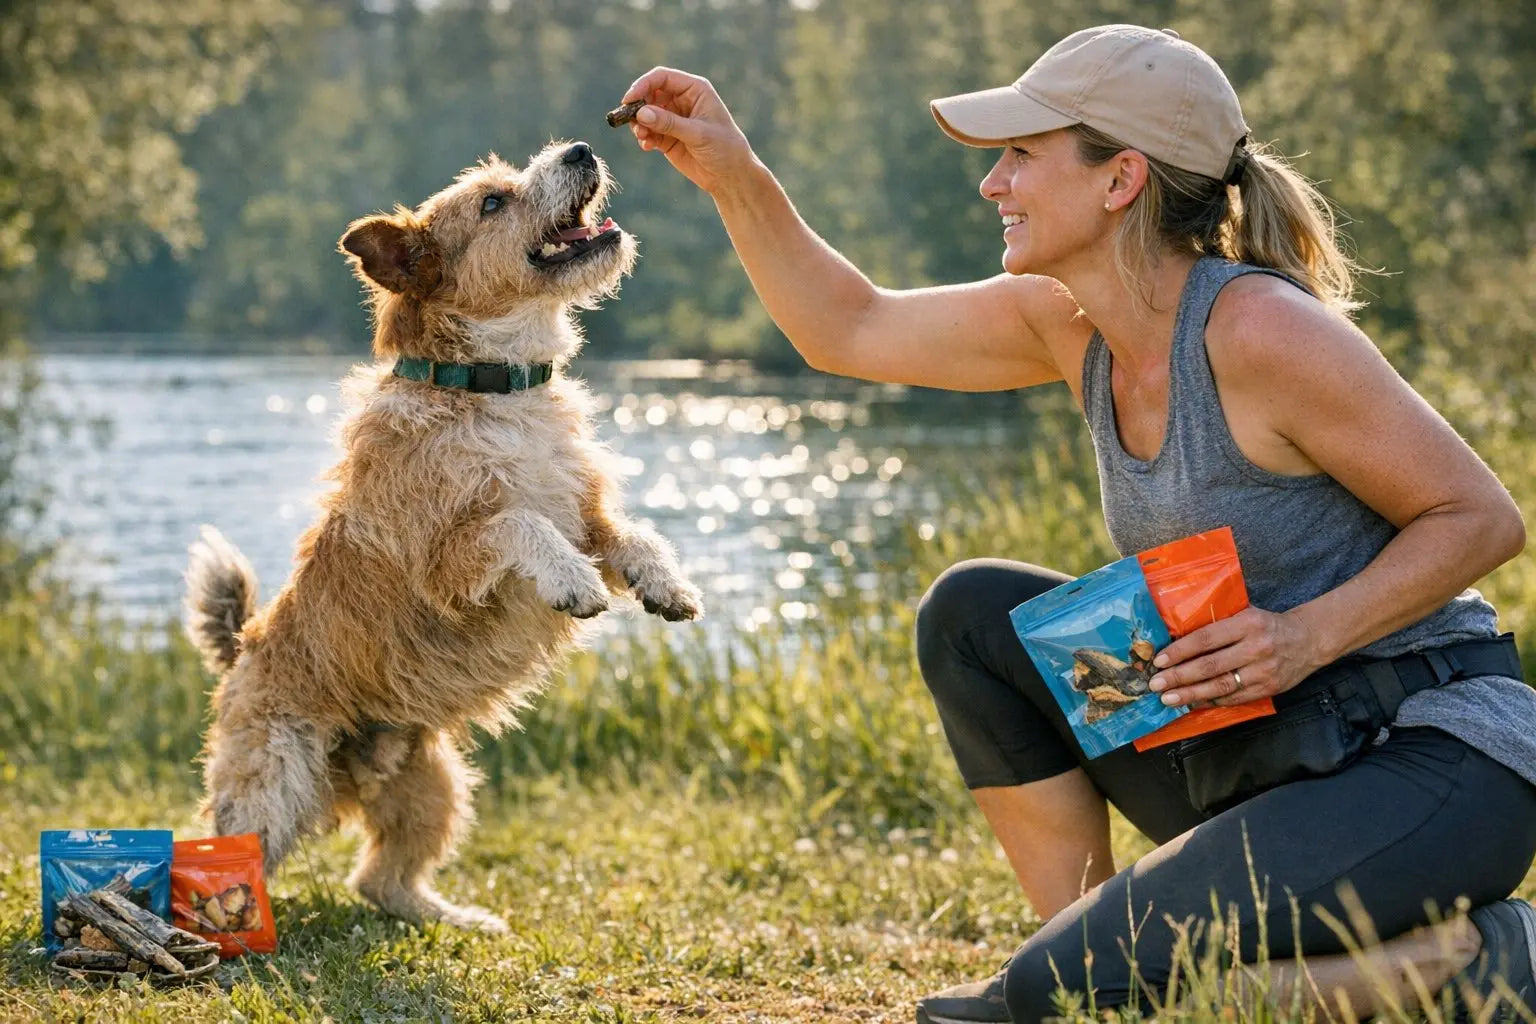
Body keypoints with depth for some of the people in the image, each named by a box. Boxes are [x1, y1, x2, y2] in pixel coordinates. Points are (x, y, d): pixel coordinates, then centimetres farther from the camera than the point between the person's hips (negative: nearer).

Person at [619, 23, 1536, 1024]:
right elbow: (850, 331, 14)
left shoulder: (1260, 329, -21)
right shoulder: (1069, 322, 3)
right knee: (975, 611, 5)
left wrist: (1307, 635, -26)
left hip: (1440, 761, -8)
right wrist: (735, 176, 5)